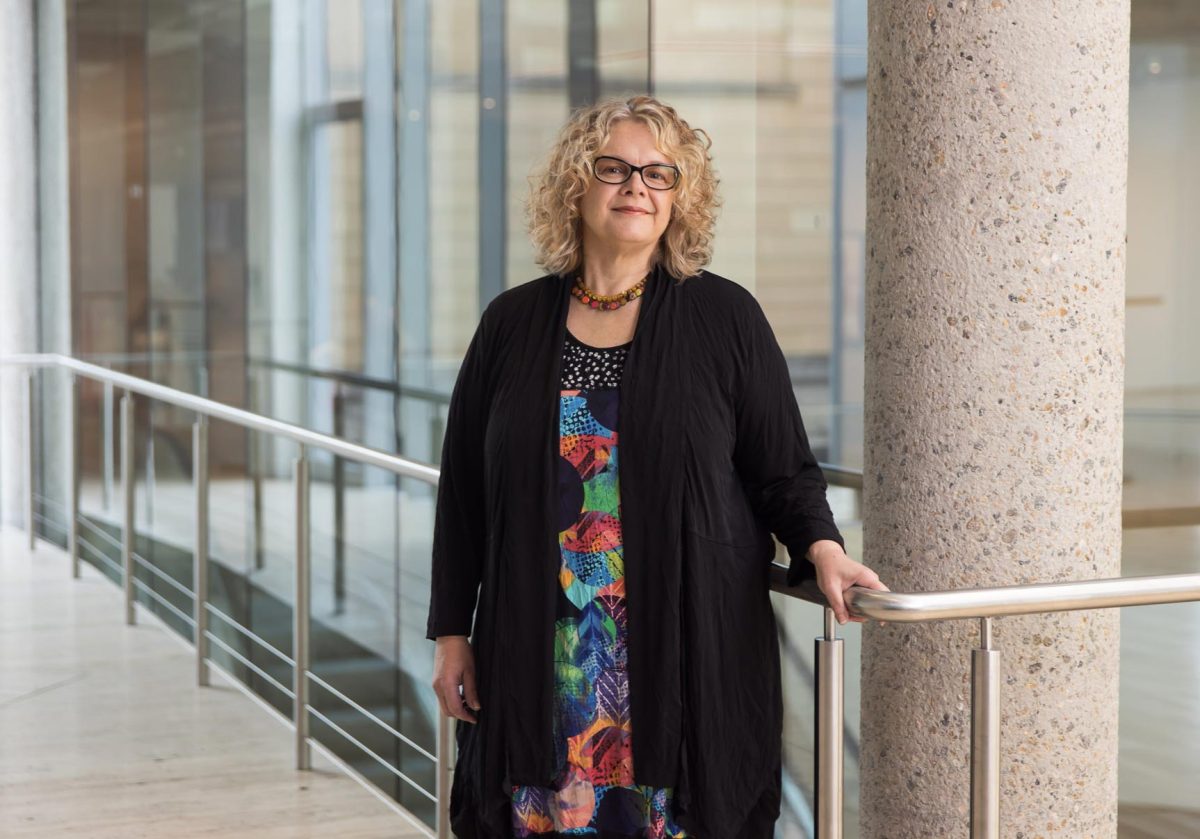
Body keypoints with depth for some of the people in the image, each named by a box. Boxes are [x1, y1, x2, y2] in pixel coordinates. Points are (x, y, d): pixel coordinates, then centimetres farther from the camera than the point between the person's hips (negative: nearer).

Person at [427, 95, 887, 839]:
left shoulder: (726, 317, 2)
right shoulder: (513, 324, 7)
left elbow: (785, 469, 3)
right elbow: (463, 490, 10)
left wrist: (822, 546, -16)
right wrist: (452, 631, 7)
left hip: (689, 653, -1)